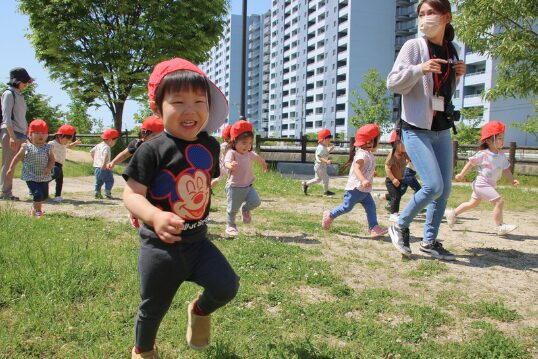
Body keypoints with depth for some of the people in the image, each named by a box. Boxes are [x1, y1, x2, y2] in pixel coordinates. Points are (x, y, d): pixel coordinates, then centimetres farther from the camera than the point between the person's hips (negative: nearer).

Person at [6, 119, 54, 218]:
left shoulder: (48, 148, 1)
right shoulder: (26, 147, -4)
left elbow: (52, 160, -1)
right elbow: (17, 158, 4)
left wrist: (49, 168, -19)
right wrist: (11, 168, 2)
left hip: (44, 177, 3)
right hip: (31, 177, -3)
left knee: (44, 195, 13)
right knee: (38, 194, -15)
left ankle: (34, 207, 40)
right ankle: (38, 211, 6)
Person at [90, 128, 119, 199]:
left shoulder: (98, 145, 16)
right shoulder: (106, 147, -14)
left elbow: (91, 152, 29)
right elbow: (106, 154, -34)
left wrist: (95, 159, 32)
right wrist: (104, 164, -34)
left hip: (97, 168, 9)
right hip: (104, 169, -9)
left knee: (98, 182, 19)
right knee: (109, 180, -3)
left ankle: (97, 193, 21)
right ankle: (107, 193, -10)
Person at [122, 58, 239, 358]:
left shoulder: (210, 145, -1)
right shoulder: (153, 150, -18)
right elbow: (132, 193, -21)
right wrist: (155, 216, -38)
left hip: (198, 240, 4)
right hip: (160, 244, -4)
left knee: (227, 286, -11)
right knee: (154, 307, 13)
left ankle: (200, 311, 25)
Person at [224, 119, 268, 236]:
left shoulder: (249, 153, 7)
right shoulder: (232, 153, -16)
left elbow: (257, 157, 29)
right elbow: (227, 162, -37)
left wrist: (264, 164, 47)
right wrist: (230, 165, -61)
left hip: (248, 186, 6)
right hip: (234, 187, -5)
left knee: (256, 201, -11)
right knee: (232, 209, 3)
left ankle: (245, 209, 21)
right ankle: (230, 226, 24)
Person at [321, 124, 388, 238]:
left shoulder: (369, 154, 13)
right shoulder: (362, 154, -20)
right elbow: (356, 169, -33)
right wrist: (363, 180, -47)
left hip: (364, 190, 10)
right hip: (355, 187, -10)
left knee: (371, 206, 1)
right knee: (347, 206, 0)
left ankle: (373, 227, -1)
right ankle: (329, 216, 18)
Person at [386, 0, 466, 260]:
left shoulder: (450, 51, 11)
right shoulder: (413, 46, -6)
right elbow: (392, 83, -12)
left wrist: (458, 76, 2)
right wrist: (419, 69, -26)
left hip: (442, 131, 7)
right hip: (416, 129, -6)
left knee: (445, 189, 6)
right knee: (433, 186, -15)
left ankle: (430, 241, 20)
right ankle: (400, 227, 7)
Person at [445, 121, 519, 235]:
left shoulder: (501, 155, 3)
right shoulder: (483, 154, -17)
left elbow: (505, 169, 7)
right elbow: (471, 163, -5)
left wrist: (512, 180, -6)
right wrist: (461, 174, -1)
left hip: (490, 184, 8)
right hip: (482, 183, -8)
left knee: (473, 203, 20)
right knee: (499, 201, -15)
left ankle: (452, 213, 34)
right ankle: (499, 227, -4)